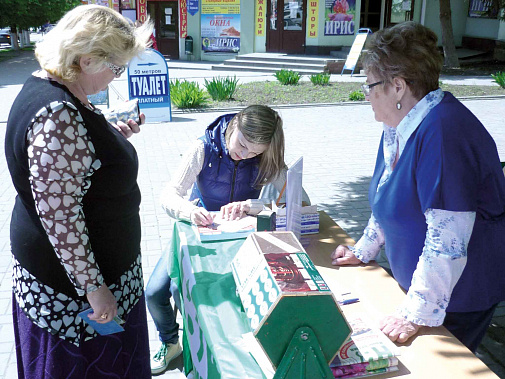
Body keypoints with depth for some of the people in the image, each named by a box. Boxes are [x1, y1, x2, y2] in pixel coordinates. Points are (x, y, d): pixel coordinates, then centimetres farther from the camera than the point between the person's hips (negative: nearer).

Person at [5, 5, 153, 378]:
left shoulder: (59, 93, 2)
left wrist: (115, 134, 4)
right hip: (70, 285, -9)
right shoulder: (57, 115, -30)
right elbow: (59, 215, -29)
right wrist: (93, 287, -22)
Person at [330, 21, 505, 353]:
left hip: (458, 294, -8)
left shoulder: (443, 132, -30)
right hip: (416, 279, 8)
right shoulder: (398, 127, 2)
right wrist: (363, 251, 17)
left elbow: (448, 239, -32)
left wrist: (418, 313, -27)